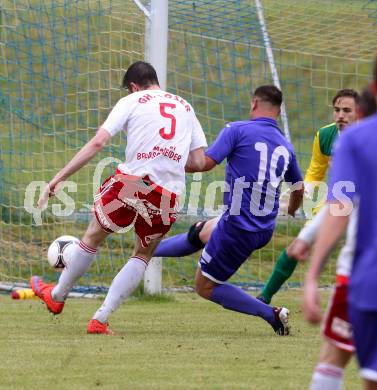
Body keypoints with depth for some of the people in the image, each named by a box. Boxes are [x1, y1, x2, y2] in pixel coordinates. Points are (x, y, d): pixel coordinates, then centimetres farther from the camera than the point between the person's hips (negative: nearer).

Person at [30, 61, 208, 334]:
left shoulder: (131, 102, 9)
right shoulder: (185, 107, 20)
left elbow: (98, 142, -3)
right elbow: (199, 161, 14)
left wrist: (59, 178, -2)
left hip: (131, 181, -2)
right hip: (168, 196, 2)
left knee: (93, 238, 21)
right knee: (143, 256, 20)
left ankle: (57, 296, 39)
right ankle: (101, 319, 10)